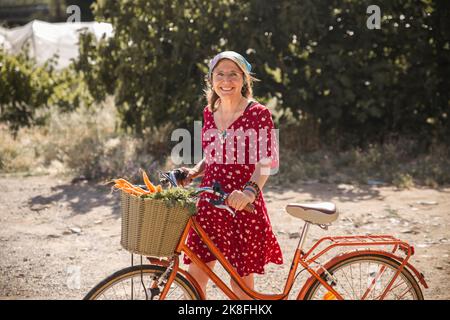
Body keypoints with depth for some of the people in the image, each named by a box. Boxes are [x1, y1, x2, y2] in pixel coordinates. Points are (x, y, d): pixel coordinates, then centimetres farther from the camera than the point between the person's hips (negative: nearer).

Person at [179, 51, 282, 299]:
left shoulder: (258, 114, -8)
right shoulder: (209, 113, 10)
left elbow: (264, 162, -16)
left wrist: (250, 190, -33)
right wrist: (193, 172, 1)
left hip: (241, 205, -5)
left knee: (241, 282, 4)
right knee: (195, 276, 5)